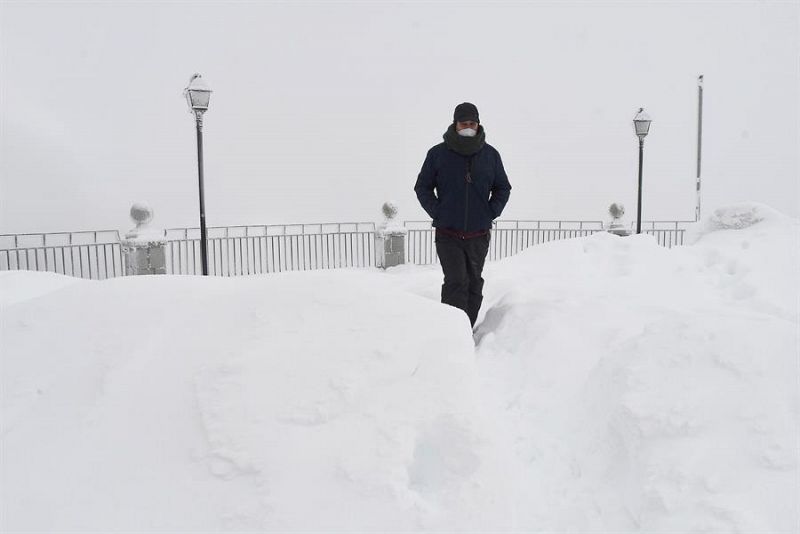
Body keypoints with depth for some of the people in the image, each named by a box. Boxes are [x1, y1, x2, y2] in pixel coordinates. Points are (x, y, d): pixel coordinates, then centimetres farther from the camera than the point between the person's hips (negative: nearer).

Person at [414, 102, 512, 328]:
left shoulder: (490, 154, 5)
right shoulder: (438, 153, -1)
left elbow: (503, 188, 15)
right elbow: (422, 187, 7)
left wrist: (490, 213, 1)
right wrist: (438, 213, -5)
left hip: (479, 235, 3)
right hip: (447, 235, -3)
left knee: (474, 285, 9)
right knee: (456, 283, -14)